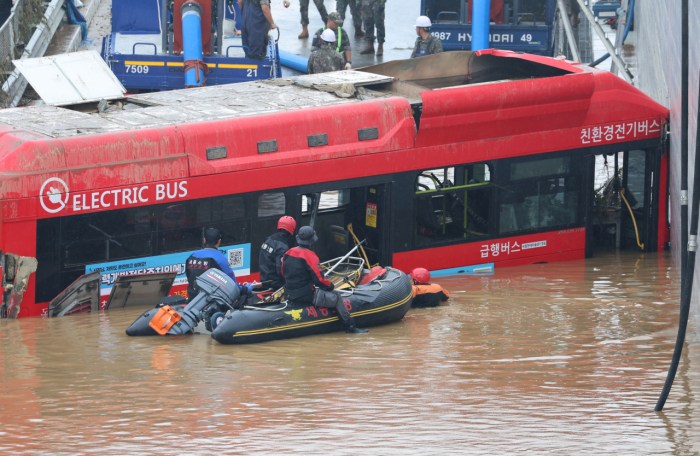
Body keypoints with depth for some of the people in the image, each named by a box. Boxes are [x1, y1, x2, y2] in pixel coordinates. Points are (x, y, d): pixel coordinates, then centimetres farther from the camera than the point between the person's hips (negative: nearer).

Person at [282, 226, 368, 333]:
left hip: (289, 296, 8)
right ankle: (350, 326, 6)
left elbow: (283, 274, 15)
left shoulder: (288, 253, 4)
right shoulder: (309, 255, -19)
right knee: (336, 298, 1)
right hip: (306, 295, -8)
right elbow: (319, 279, -18)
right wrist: (330, 286, 1)